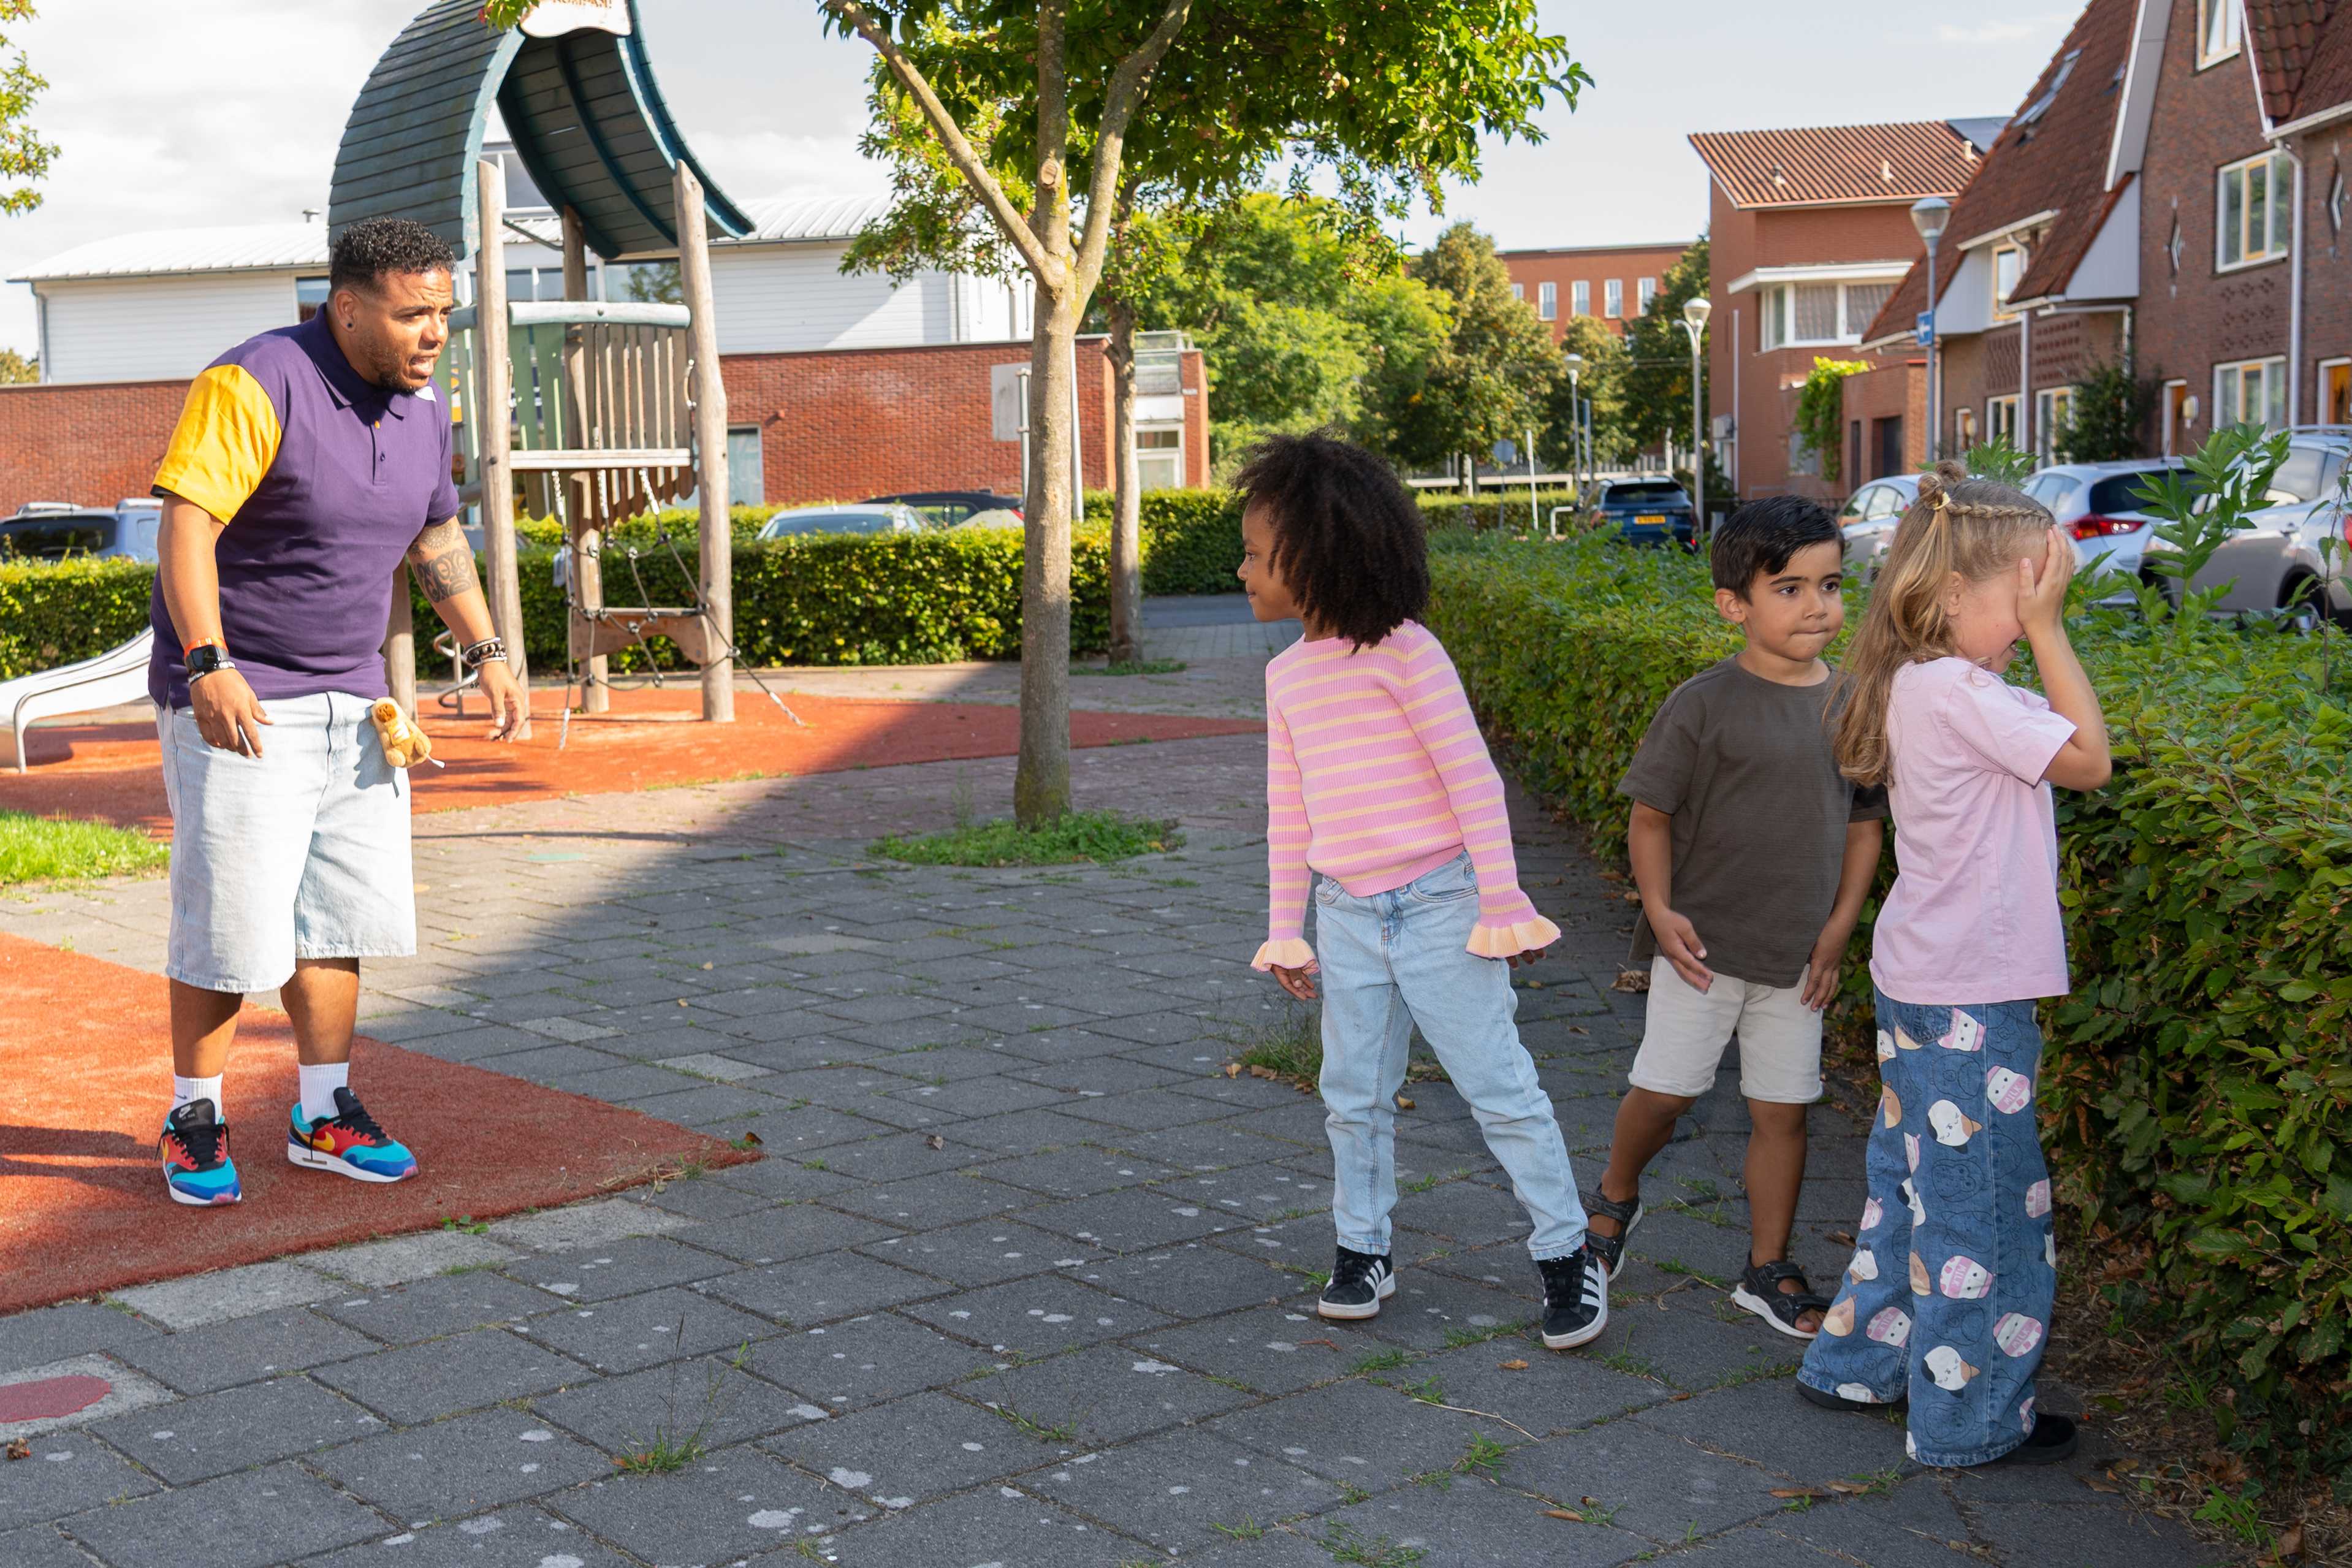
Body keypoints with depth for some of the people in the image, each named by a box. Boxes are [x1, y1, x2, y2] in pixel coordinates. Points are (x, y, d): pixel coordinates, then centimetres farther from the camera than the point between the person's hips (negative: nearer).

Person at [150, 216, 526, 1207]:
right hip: (236, 703, -7)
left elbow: (436, 538, 22)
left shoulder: (422, 410, 8)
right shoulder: (254, 386, -16)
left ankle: (323, 1114, 20)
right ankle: (193, 1119, 14)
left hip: (350, 701, 7)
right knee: (229, 928, -3)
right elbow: (185, 526, -22)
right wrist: (206, 665, -31)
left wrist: (485, 651, 15)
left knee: (341, 917, 9)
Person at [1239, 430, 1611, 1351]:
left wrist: (1503, 909, -13)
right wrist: (1286, 933, 14)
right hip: (1349, 919, 6)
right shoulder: (1287, 674, 7)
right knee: (1353, 1097, 12)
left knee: (1498, 1085, 0)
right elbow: (1288, 814, 13)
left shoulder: (1404, 652, -14)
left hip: (1438, 905, -6)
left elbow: (1474, 782, -13)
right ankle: (1363, 1250, 27)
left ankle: (1567, 1253, 12)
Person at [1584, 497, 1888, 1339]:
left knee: (1782, 1108, 9)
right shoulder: (1703, 705, -11)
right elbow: (1650, 816, -6)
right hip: (1703, 941, -3)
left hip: (1797, 953, 3)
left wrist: (1839, 929, 1)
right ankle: (1615, 1198, 33)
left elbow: (1865, 824, 8)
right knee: (1666, 1087, 3)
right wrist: (1661, 912, -15)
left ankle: (1769, 1270, 24)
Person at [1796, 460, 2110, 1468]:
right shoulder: (1955, 691, -23)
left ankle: (1857, 1362, 35)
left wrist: (2037, 630, 5)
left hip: (1923, 980, 10)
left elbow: (2060, 740, 12)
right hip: (1966, 1000, -10)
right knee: (1985, 1203, 4)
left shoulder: (1925, 685, 7)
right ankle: (1968, 1421, 18)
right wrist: (2046, 628, -15)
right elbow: (2088, 759, -17)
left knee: (1919, 1181, 22)